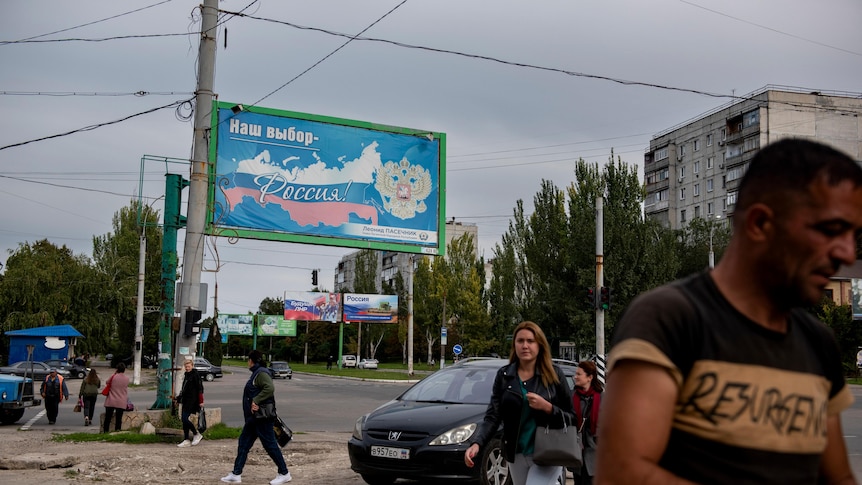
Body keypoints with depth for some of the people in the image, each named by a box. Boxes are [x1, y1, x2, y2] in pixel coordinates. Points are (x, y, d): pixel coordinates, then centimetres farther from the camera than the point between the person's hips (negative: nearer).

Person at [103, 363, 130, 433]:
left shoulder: (113, 377, -8)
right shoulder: (127, 378, -2)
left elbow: (107, 383, 9)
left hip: (111, 401, -1)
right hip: (121, 403, 1)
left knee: (107, 418, 9)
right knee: (119, 419, 5)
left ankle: (105, 432, 11)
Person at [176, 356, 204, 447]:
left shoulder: (195, 375, -10)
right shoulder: (186, 375, 15)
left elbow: (200, 388, -13)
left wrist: (201, 401, -16)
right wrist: (179, 398, 27)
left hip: (192, 401, -9)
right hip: (186, 400, 9)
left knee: (185, 418, -15)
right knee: (184, 419, 7)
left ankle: (197, 435, 0)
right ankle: (186, 440, 12)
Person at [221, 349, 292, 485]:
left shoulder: (261, 373, -16)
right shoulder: (256, 373, 16)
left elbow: (270, 388, -31)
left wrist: (256, 401, -28)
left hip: (262, 416, -11)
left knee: (270, 444, -4)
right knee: (243, 443, 11)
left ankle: (284, 474, 6)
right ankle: (236, 474, 16)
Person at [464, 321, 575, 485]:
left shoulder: (553, 374, -3)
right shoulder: (504, 375, 2)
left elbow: (571, 418, -1)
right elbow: (492, 416, -5)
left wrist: (548, 408, -20)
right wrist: (476, 443, -21)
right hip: (516, 455, 4)